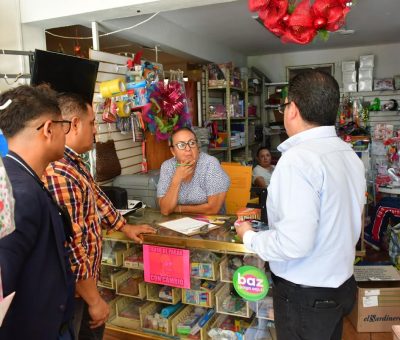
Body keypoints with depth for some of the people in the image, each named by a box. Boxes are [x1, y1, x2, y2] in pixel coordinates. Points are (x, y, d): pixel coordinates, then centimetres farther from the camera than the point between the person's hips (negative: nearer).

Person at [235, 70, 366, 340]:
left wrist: (250, 237, -12)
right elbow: (338, 223, 9)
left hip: (307, 297, -7)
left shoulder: (298, 158, -25)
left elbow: (294, 243, -29)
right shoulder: (350, 154, 2)